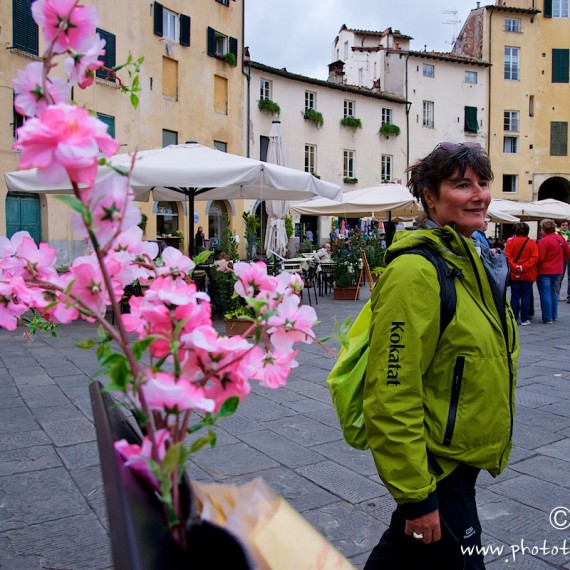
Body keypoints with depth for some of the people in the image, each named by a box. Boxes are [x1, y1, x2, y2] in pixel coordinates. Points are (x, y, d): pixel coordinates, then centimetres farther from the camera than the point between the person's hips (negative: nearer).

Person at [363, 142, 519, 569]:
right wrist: (416, 493, -21)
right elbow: (392, 395, -25)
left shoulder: (474, 261, 7)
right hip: (435, 466, -9)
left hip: (463, 458, 9)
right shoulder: (417, 271, -23)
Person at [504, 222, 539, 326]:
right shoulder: (531, 243, -4)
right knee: (526, 297, 4)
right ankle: (524, 320, 6)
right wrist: (524, 267, -15)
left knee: (514, 296, 8)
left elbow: (507, 256, -12)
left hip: (514, 274, 1)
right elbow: (535, 258, -13)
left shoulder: (510, 242, -3)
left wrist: (515, 267, -14)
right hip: (528, 275, -1)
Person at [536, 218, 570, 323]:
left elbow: (540, 258, -19)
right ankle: (554, 316, 24)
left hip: (545, 271, -7)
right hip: (558, 271, 7)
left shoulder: (543, 241, -17)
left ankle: (547, 318, 0)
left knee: (545, 294, -1)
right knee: (554, 293, 17)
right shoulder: (561, 238, 4)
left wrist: (536, 267, -2)